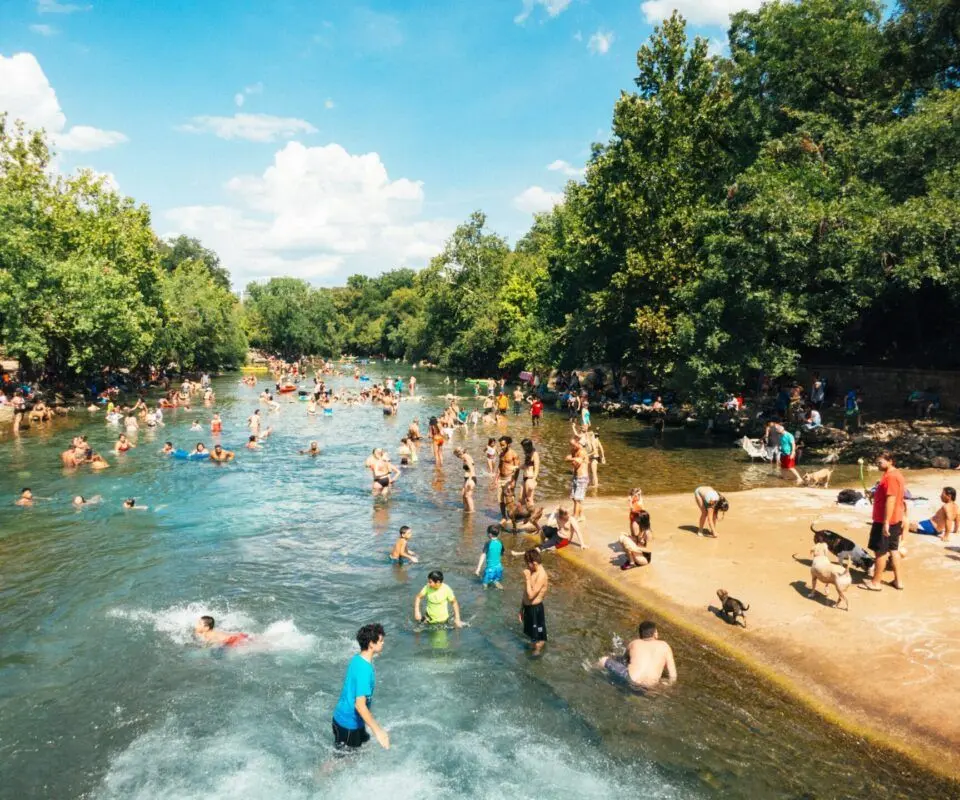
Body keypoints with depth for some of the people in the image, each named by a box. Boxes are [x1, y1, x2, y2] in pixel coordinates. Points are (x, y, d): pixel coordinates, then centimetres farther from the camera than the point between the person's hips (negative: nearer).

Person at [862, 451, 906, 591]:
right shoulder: (896, 474, 12)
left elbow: (890, 500, -25)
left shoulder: (891, 476, -21)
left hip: (885, 521, -10)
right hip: (895, 519, 10)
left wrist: (885, 522, -25)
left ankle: (875, 582, 8)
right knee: (893, 549, 16)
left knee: (880, 551, -1)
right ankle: (898, 580, 21)